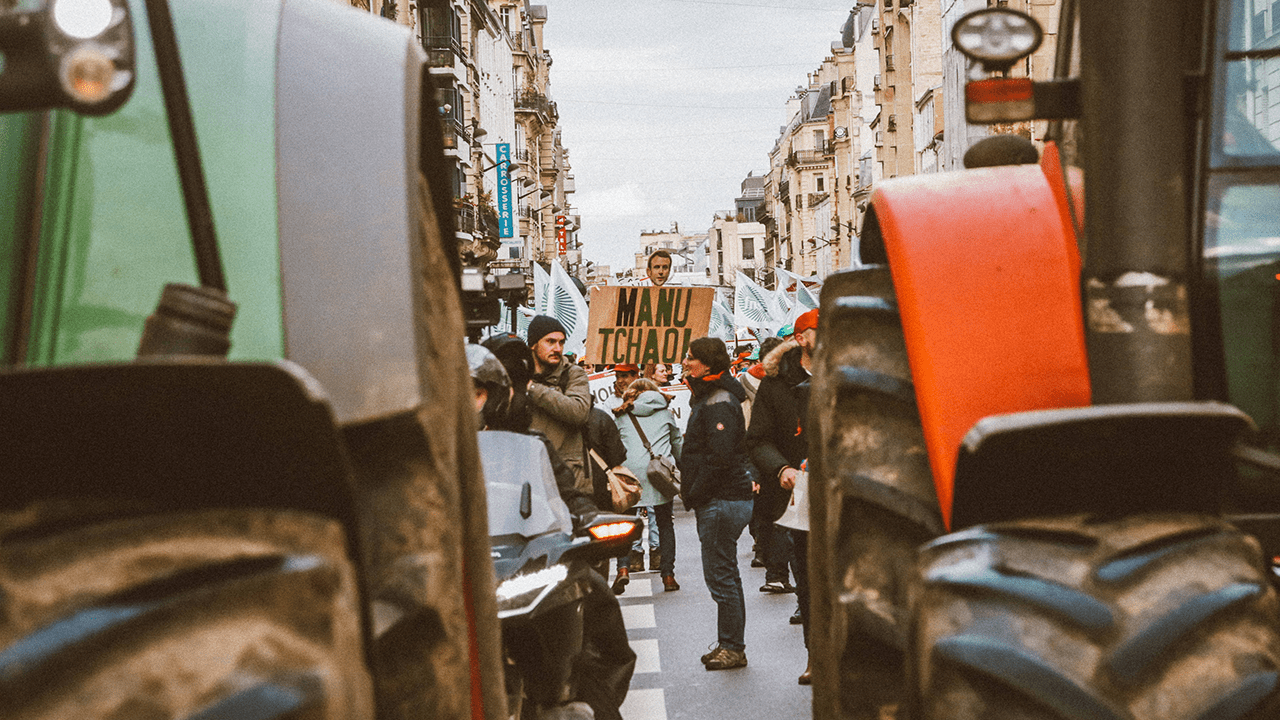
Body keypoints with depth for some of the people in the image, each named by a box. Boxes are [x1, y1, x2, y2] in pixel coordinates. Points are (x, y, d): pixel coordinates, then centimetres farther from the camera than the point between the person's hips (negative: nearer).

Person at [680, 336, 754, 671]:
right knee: (725, 575, 16)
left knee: (721, 577, -5)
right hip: (719, 501, 11)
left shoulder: (718, 404, -17)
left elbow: (719, 457, -25)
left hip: (721, 502, -11)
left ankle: (733, 647, 3)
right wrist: (694, 495, 14)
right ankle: (729, 645, 24)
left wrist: (695, 494, -15)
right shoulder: (707, 398, 17)